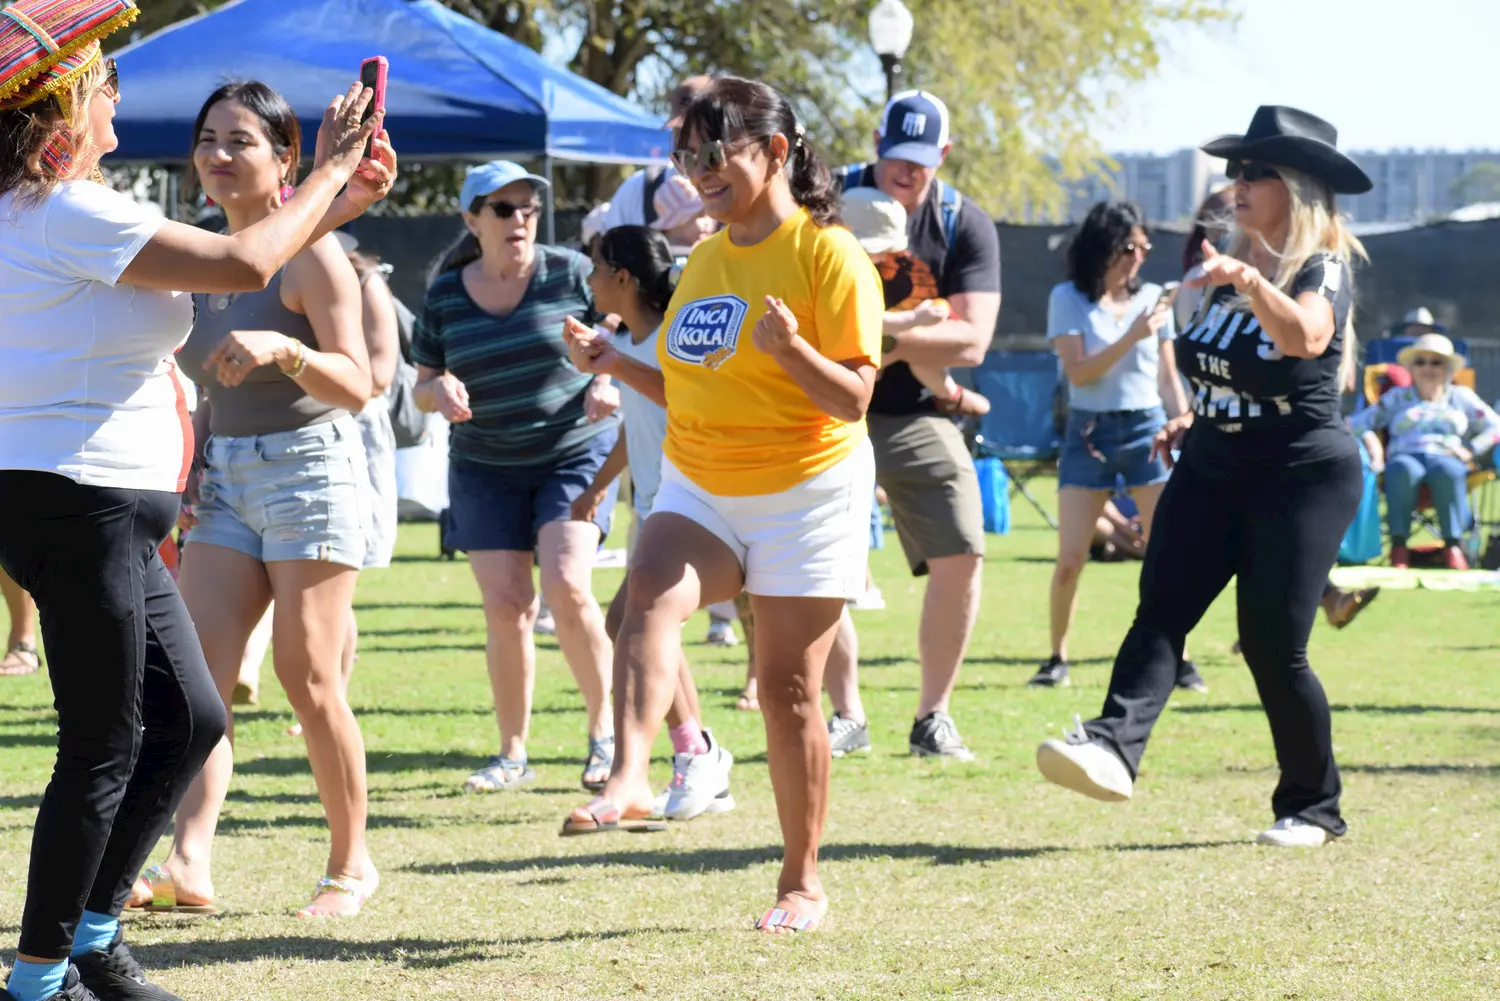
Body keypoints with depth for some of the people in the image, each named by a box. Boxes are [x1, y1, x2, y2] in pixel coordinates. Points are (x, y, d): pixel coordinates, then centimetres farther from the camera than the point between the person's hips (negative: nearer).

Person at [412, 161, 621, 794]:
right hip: (484, 468, 3)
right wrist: (440, 390, -15)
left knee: (566, 586, -18)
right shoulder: (444, 297, 0)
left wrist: (609, 381, -19)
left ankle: (605, 731, -2)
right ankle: (512, 754, 11)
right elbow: (423, 388, 8)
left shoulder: (571, 274, -6)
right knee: (505, 607, -2)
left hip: (576, 452, -3)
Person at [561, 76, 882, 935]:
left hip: (805, 493, -5)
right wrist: (619, 365, 6)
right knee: (651, 596, -27)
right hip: (699, 490, 5)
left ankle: (802, 883, 12)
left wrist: (791, 351, -33)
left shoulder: (828, 254, -10)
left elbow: (853, 397, -15)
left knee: (789, 689, 0)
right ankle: (630, 781, -42)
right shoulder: (705, 259, 12)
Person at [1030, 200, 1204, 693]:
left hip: (1147, 430, 2)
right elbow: (1078, 372, -9)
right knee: (1070, 559, -4)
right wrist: (1131, 337, -17)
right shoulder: (1069, 299, 0)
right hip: (1090, 432, -2)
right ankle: (1057, 660, 9)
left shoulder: (1153, 298, 7)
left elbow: (1169, 378, 13)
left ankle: (1176, 659, 2)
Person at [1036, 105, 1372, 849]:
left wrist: (1249, 282, -52)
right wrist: (1192, 419, 12)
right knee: (1162, 608, -13)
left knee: (1272, 644, -9)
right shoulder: (1230, 267, 10)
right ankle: (1113, 747, -30)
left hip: (1304, 475, -7)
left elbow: (1305, 337, -36)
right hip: (1213, 471, 7)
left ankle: (1312, 807, 6)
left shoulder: (1324, 271, -12)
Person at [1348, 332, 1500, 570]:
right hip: (1405, 456, 0)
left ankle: (1453, 544, -42)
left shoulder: (1461, 397, 25)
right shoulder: (1397, 398, 27)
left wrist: (1470, 450, 0)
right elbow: (1358, 423, 18)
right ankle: (1398, 545, -42)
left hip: (1445, 458, 0)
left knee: (1447, 471, -40)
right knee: (1404, 470, -40)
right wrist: (1371, 441, -4)